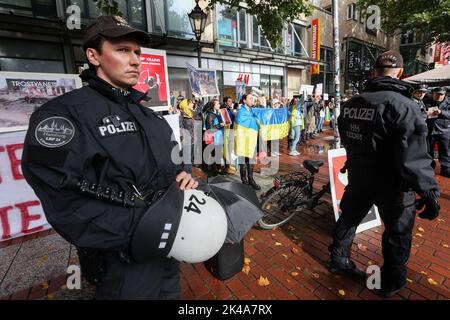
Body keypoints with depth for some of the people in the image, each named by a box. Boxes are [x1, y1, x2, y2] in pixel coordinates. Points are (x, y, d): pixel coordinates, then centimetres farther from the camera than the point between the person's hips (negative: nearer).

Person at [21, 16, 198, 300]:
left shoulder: (148, 115, 10)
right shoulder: (64, 113, -14)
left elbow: (172, 164, 16)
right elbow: (66, 203, -23)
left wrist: (183, 176, -7)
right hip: (124, 261, -6)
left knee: (170, 293, 26)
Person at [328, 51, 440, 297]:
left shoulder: (351, 103, 1)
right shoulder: (402, 105, -21)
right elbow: (415, 157, -26)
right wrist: (429, 192, -17)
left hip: (358, 177, 6)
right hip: (392, 184, -5)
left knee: (348, 218, 22)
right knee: (398, 232, 15)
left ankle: (338, 260, 38)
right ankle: (392, 282, 33)